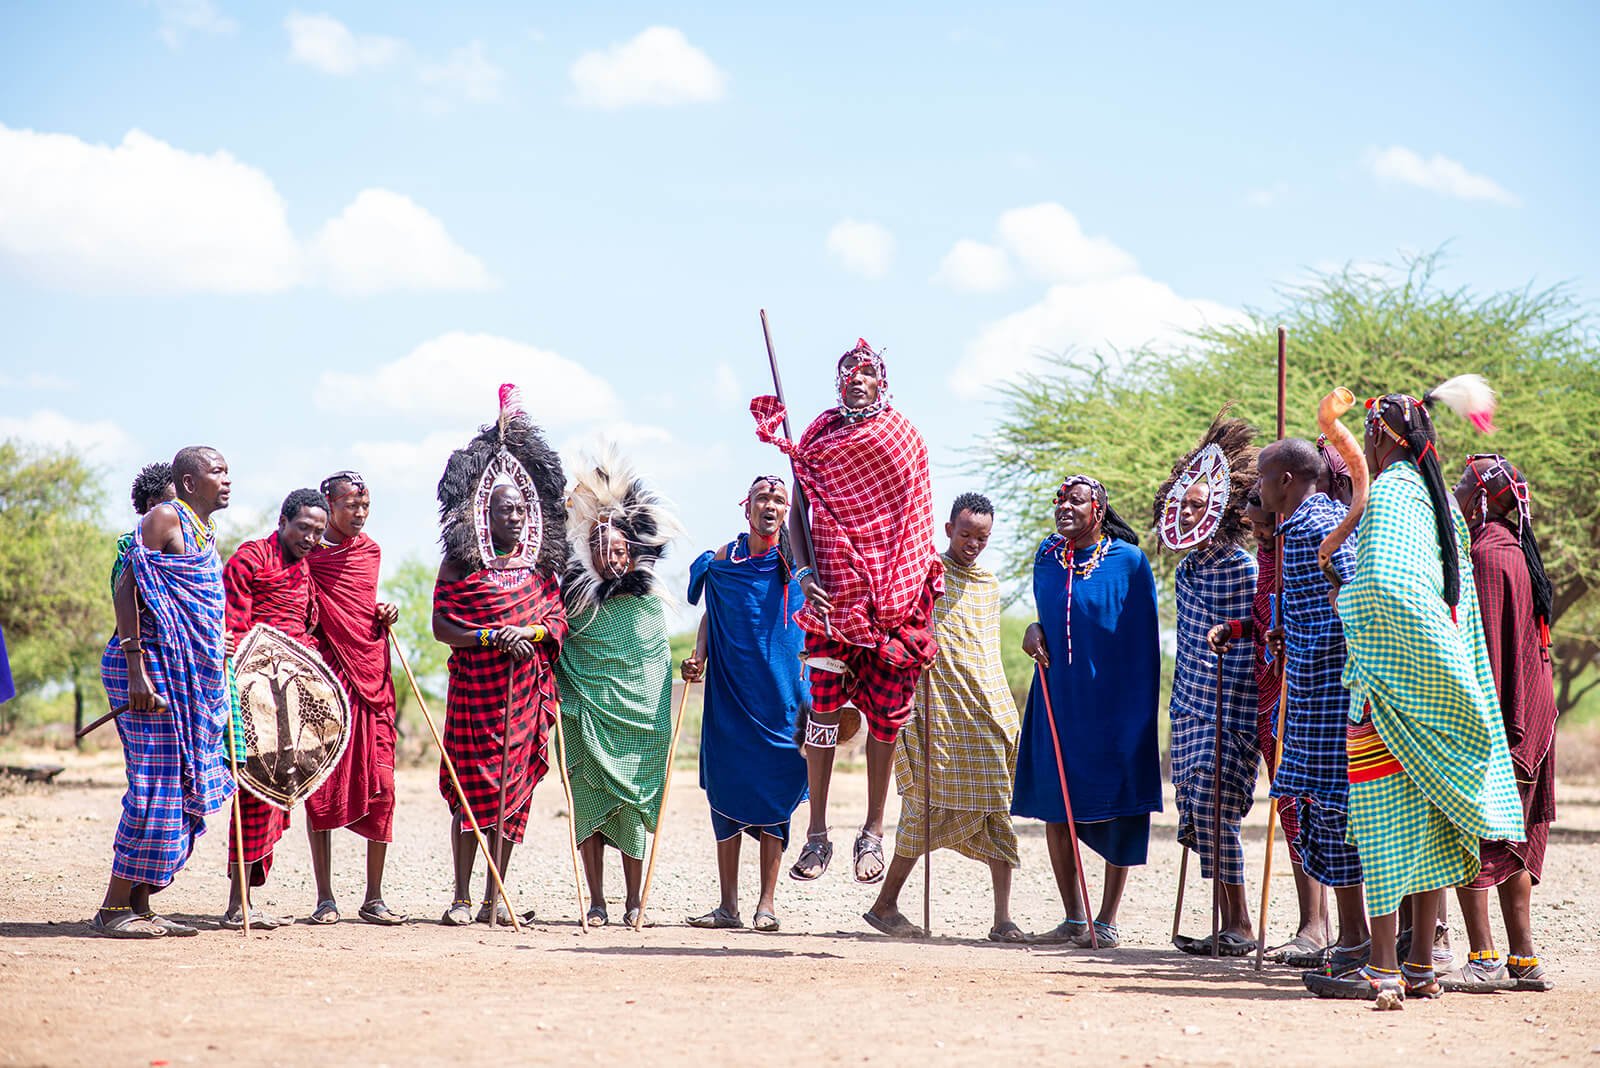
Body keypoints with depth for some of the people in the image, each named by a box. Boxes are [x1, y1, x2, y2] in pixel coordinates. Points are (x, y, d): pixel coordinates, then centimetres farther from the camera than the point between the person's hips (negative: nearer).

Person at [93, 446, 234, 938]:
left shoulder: (206, 533, 20)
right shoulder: (164, 519, -8)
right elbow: (127, 589, -16)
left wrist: (218, 643, 16)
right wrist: (137, 671, -22)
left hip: (191, 674, 9)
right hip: (154, 661, -9)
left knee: (183, 784, 7)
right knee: (159, 782, -11)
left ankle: (138, 905, 11)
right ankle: (114, 907, -7)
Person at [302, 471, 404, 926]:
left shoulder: (369, 552, 14)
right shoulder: (306, 553, -1)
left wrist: (386, 615, 6)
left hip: (370, 674, 4)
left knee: (380, 785, -2)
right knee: (321, 784, -2)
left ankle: (374, 898, 4)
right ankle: (325, 898, 3)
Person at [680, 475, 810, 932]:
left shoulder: (799, 561, 1)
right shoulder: (722, 560, 6)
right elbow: (710, 617, 14)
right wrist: (698, 658, -2)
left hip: (784, 696, -1)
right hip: (730, 694, 1)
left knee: (775, 795, -2)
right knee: (727, 791, 0)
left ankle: (766, 903, 2)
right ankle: (728, 905, 6)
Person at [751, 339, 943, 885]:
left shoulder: (905, 439, 8)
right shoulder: (818, 439, 7)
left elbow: (918, 519, 12)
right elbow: (798, 511, 3)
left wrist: (921, 585, 5)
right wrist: (804, 571, -13)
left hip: (895, 593, 0)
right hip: (834, 591, 0)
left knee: (885, 711, 1)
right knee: (824, 707, -4)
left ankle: (873, 830, 7)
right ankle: (818, 831, 0)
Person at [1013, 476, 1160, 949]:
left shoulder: (1128, 562, -6)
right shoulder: (1046, 556, 8)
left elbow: (1143, 641, -3)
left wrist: (1141, 709, -7)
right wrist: (1036, 630, 0)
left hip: (1112, 700, -5)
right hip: (1057, 697, 5)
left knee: (1118, 811, -1)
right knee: (1055, 805, 4)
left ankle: (1107, 921, 6)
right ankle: (1075, 919, 13)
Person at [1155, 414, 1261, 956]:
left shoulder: (1241, 569, -10)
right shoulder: (1187, 569, 14)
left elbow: (1247, 648, -12)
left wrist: (1230, 715, -15)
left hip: (1229, 710, -8)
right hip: (1190, 707, 8)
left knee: (1213, 808, -13)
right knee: (1197, 816, 5)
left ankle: (1240, 925, -6)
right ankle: (1225, 922, 10)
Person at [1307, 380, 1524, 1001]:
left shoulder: (1388, 491, -10)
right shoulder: (1441, 499, 15)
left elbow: (1381, 581, -22)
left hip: (1391, 671, -9)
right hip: (1440, 673, 9)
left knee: (1384, 815, -9)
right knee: (1427, 821, 8)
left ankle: (1383, 969, -11)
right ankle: (1421, 966, 10)